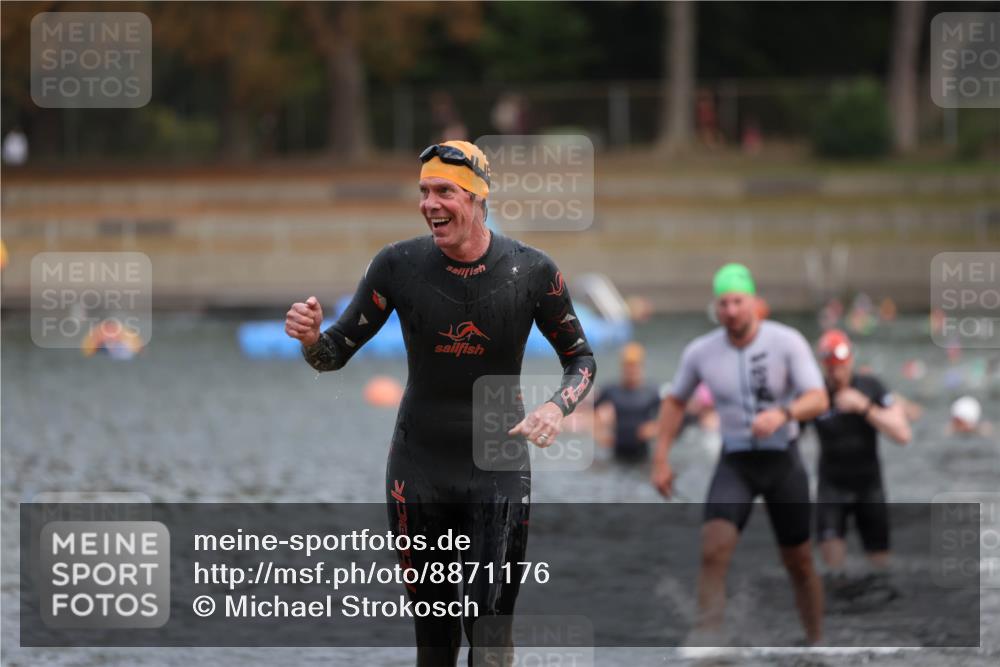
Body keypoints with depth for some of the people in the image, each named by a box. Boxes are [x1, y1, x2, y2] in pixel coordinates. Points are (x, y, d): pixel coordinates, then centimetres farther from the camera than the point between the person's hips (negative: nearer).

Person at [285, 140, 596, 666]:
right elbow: (336, 353, 0)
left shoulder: (532, 271, -7)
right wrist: (311, 337, -24)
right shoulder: (399, 264, -6)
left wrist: (556, 407, -17)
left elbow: (580, 358, 4)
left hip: (498, 467, -1)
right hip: (419, 468, 1)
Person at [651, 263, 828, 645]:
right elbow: (675, 401, 13)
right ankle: (705, 640, -25)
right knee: (714, 549, -22)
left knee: (799, 562, 7)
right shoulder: (700, 352, -4)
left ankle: (817, 645, 25)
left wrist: (782, 413, -39)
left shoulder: (787, 342, -12)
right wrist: (661, 460, 7)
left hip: (782, 460, -1)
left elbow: (818, 400, -20)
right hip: (735, 463, 1)